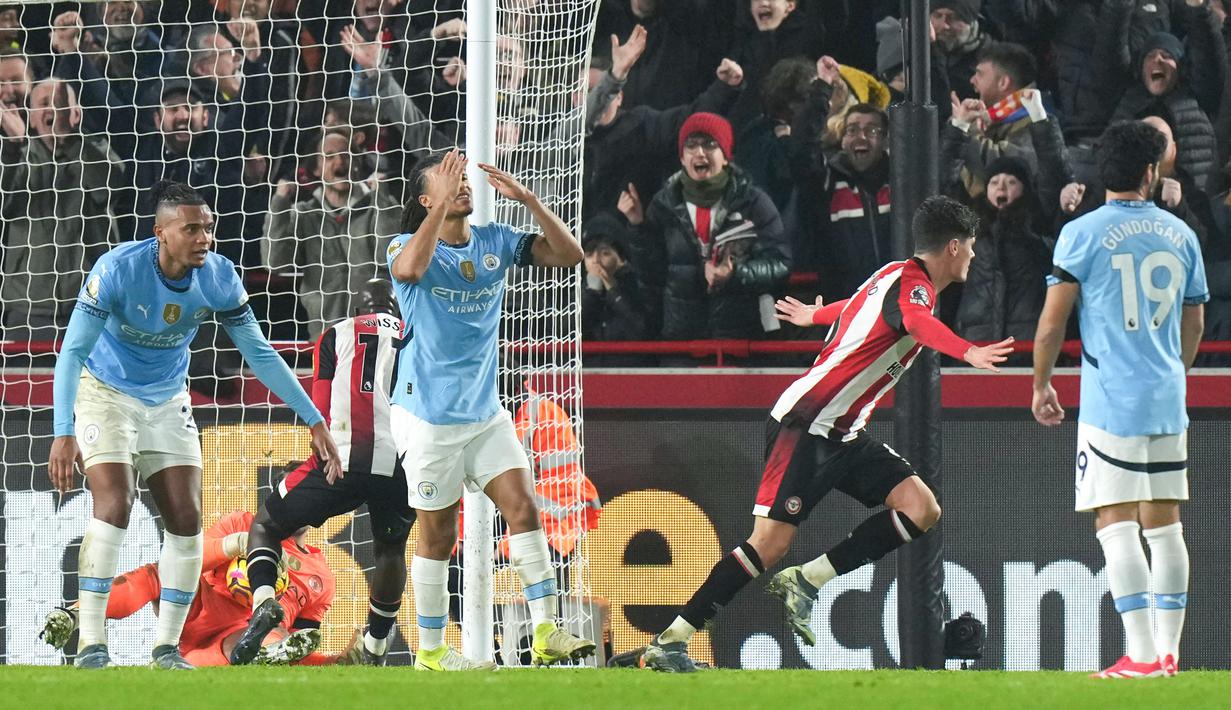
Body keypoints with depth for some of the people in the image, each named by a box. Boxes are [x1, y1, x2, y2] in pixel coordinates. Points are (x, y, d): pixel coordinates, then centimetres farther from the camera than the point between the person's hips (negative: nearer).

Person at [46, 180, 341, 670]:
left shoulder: (218, 277, -15)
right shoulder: (118, 270, -27)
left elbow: (260, 354, -4)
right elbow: (72, 353, -26)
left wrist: (314, 419, -7)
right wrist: (64, 432, -37)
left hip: (168, 401, 4)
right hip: (106, 392, -4)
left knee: (186, 519, -5)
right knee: (114, 504, -21)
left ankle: (166, 647, 5)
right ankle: (91, 644, -18)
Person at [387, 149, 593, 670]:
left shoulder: (495, 242, 4)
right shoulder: (408, 246, -9)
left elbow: (569, 254, -3)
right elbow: (410, 268, -34)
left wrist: (527, 199, -14)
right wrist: (443, 203, -34)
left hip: (485, 412, 4)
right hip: (428, 416, -4)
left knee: (522, 506, -9)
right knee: (438, 533, 2)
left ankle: (546, 633, -11)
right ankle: (430, 651, 14)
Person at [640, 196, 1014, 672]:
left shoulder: (898, 276, 16)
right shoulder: (912, 284, -14)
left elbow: (858, 308, 38)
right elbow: (916, 321, -40)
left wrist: (818, 316, 60)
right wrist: (967, 352, -58)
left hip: (843, 435, 10)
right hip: (805, 424, -10)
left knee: (921, 509, -7)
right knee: (770, 543, -14)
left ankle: (805, 582, -5)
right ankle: (668, 643, -6)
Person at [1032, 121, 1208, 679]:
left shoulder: (1083, 233, -6)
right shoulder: (1180, 235, 9)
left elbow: (1052, 322, -5)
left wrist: (1041, 386, 9)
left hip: (1111, 402, -5)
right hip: (1168, 402, 5)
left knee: (1116, 523, -6)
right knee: (1164, 524, 11)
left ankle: (1143, 655, -14)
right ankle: (1169, 651, 10)